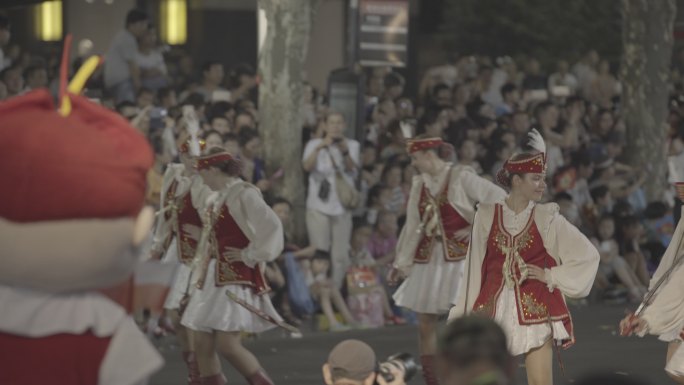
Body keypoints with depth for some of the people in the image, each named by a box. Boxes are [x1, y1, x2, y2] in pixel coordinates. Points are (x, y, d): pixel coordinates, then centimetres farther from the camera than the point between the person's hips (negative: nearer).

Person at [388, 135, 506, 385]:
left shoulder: (461, 177, -7)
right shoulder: (419, 185, 10)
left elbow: (499, 199, -12)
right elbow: (412, 226, 14)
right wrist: (401, 262, 13)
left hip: (459, 255, -6)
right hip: (427, 258, 6)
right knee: (425, 324, 3)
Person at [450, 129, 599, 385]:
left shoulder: (547, 218, 0)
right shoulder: (487, 215, 2)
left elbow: (588, 255, 2)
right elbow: (475, 267, 6)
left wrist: (551, 276, -4)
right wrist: (464, 313, 6)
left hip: (535, 310, -2)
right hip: (494, 307, 2)